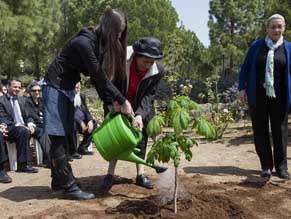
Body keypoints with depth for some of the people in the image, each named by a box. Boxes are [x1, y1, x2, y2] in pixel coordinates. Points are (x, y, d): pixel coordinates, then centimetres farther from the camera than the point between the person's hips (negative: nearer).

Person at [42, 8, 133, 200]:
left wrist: (110, 103, -5)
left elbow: (99, 78, 2)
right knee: (58, 138, -8)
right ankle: (69, 187, -7)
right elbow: (99, 77, -24)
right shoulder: (85, 42, -23)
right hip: (55, 86, -9)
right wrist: (122, 101, -20)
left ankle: (58, 181, 20)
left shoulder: (100, 43, 4)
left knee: (62, 137, 12)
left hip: (68, 88, 9)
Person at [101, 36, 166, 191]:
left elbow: (149, 96, -22)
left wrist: (139, 115, -36)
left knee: (141, 136, 3)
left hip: (141, 108, 2)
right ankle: (110, 174, 5)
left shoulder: (158, 71, -26)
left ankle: (140, 174, 12)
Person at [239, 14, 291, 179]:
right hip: (258, 96, 0)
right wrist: (242, 88, -1)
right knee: (260, 131, 3)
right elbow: (245, 68, 7)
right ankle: (266, 166, 13)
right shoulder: (256, 46, 5)